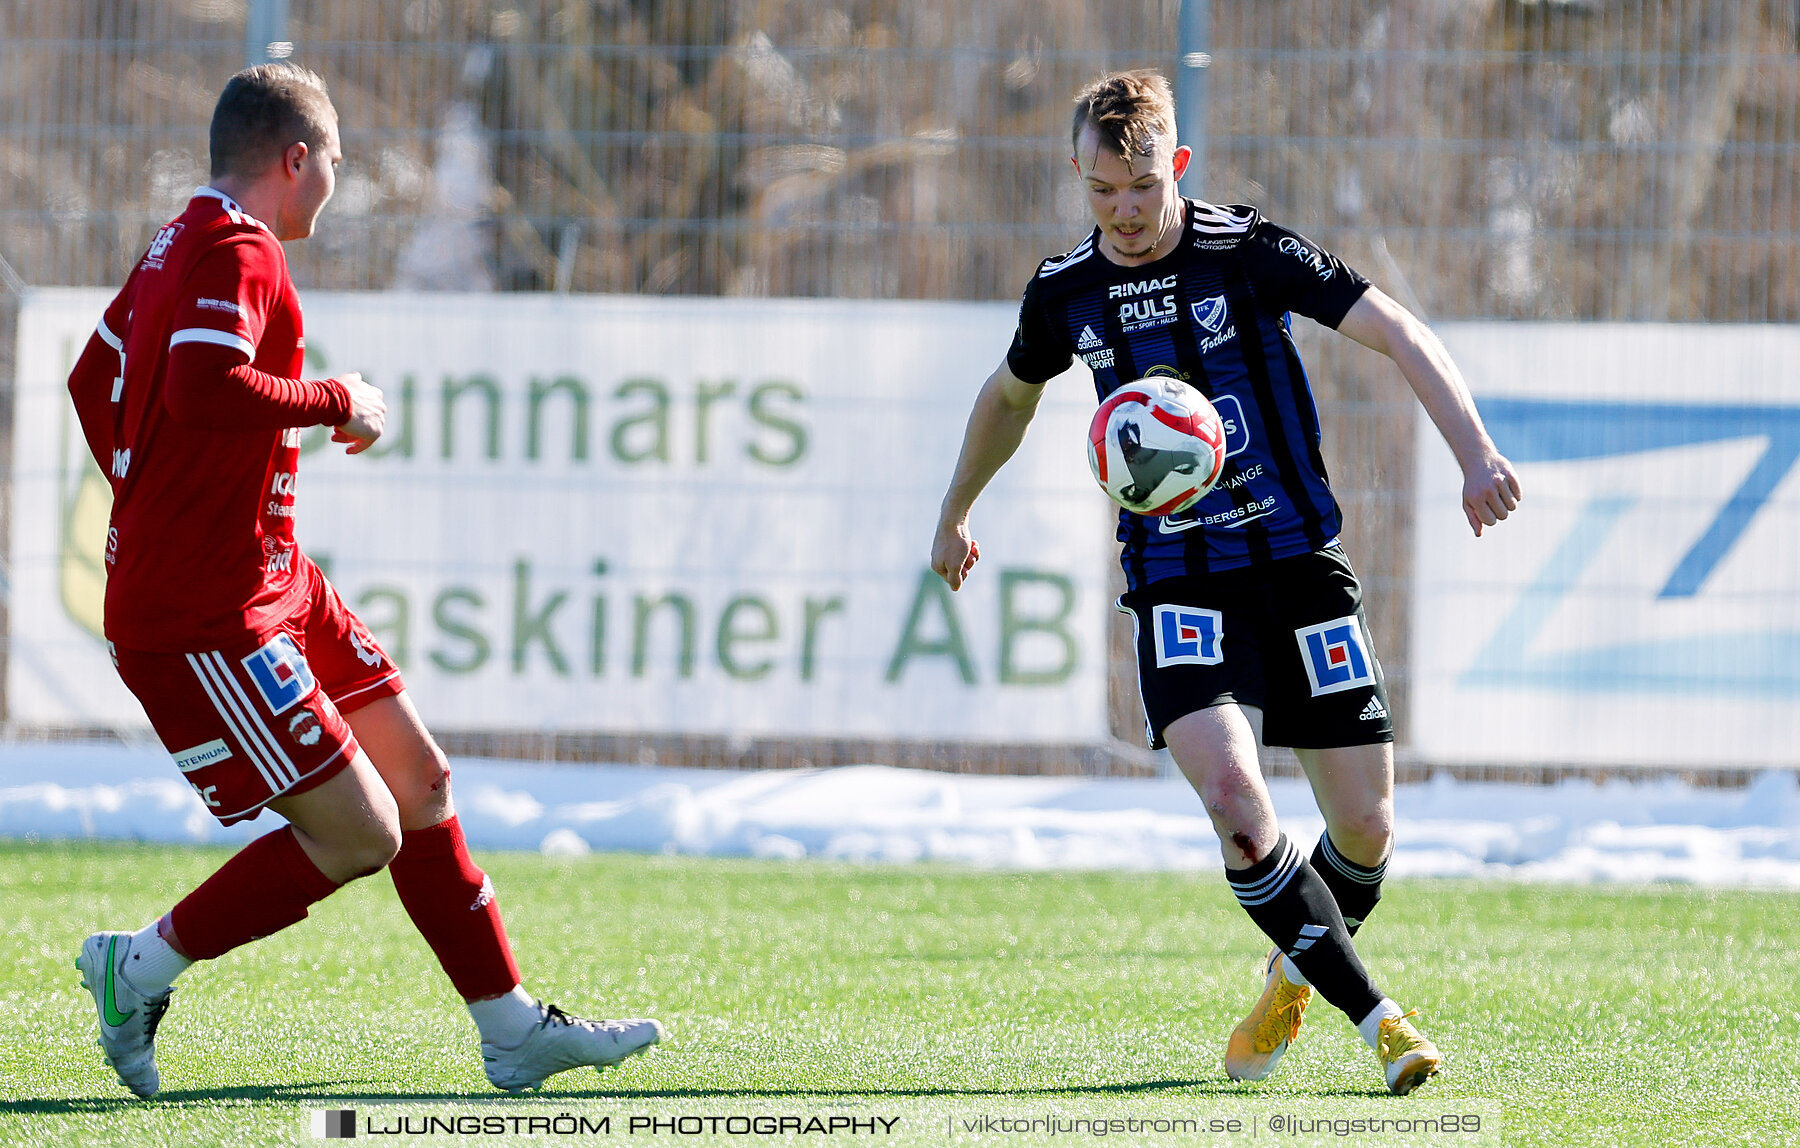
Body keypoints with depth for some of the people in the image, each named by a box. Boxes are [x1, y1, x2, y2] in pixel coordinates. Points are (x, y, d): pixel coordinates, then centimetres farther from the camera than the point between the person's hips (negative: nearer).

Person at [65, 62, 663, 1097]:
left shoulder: (182, 246, 14)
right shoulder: (238, 253, -17)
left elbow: (94, 380, 26)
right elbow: (205, 390, -34)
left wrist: (149, 504, 28)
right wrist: (338, 404, -19)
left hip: (277, 581, 11)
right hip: (205, 616, -11)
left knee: (420, 780, 11)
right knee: (359, 836, -10)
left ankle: (514, 1031, 17)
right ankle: (142, 969, 4)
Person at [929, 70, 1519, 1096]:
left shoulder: (1248, 252, -7)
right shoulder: (1064, 292, 3)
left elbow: (1401, 333, -11)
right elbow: (1010, 395, 25)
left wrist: (1476, 452, -24)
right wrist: (957, 513, 36)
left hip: (1298, 560, -1)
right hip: (1175, 580, 1)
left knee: (1366, 825, -1)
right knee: (1235, 800, -23)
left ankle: (1296, 978, 31)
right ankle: (1377, 1016, -15)